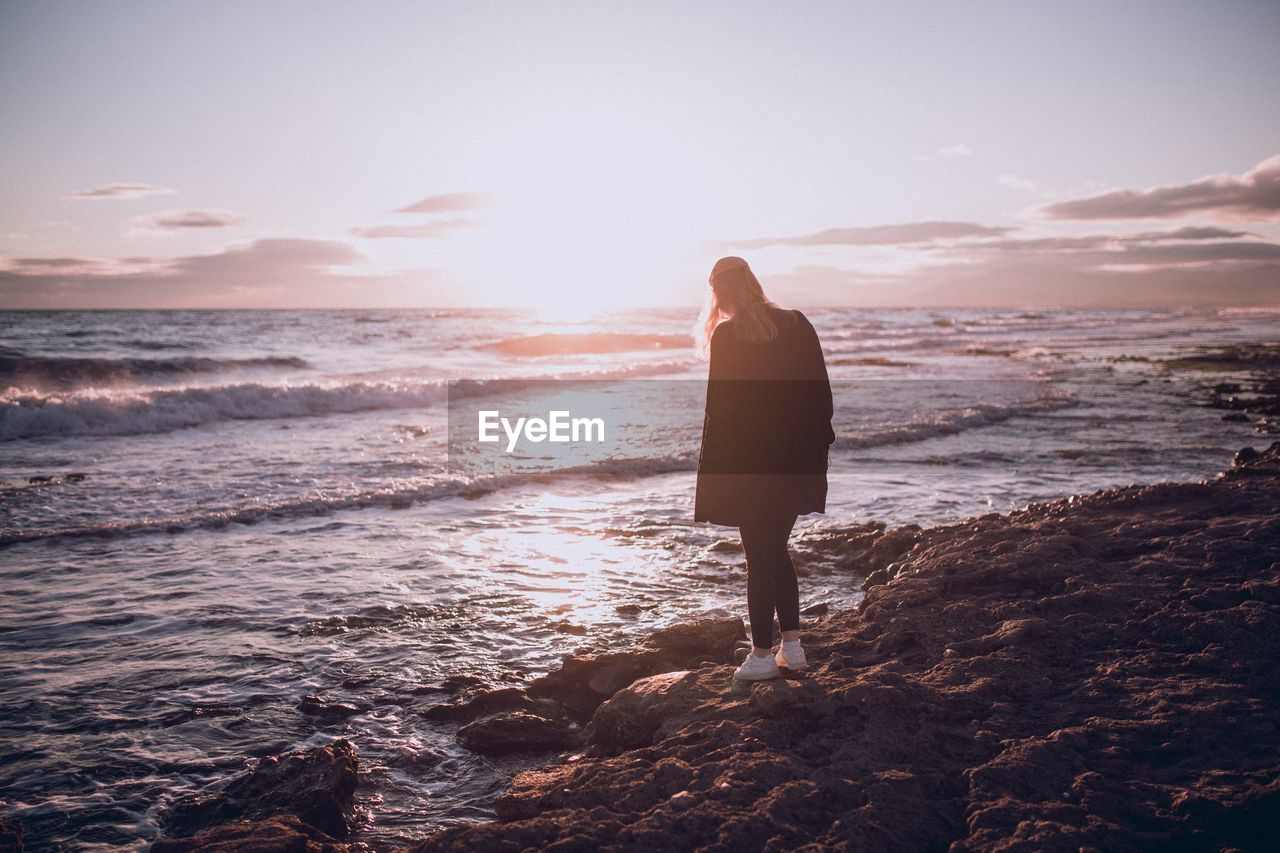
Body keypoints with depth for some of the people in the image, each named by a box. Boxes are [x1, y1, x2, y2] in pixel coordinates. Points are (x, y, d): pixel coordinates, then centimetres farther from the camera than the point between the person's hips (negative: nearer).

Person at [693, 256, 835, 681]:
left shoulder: (727, 336, -12)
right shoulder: (798, 325, 3)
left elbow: (719, 407, -12)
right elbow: (820, 393, 6)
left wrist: (711, 472, -6)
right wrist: (817, 447, 14)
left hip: (749, 464, -5)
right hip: (797, 462, 5)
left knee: (759, 558, 4)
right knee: (777, 552, 19)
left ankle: (762, 655, 13)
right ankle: (792, 646, 23)